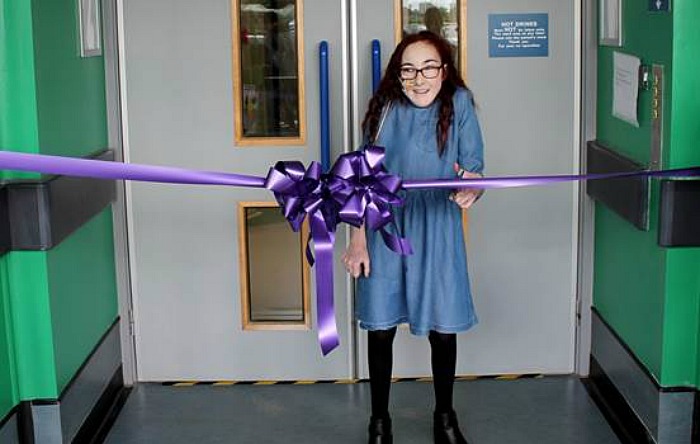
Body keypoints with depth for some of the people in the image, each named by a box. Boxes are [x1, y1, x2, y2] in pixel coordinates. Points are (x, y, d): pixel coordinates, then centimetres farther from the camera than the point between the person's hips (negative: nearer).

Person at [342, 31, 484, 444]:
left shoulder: (459, 104, -10)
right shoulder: (386, 109, -8)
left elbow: (474, 170, -11)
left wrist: (471, 189, -35)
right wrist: (358, 239, -2)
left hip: (437, 233, 0)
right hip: (386, 231, 0)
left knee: (443, 329, 9)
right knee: (380, 329, 8)